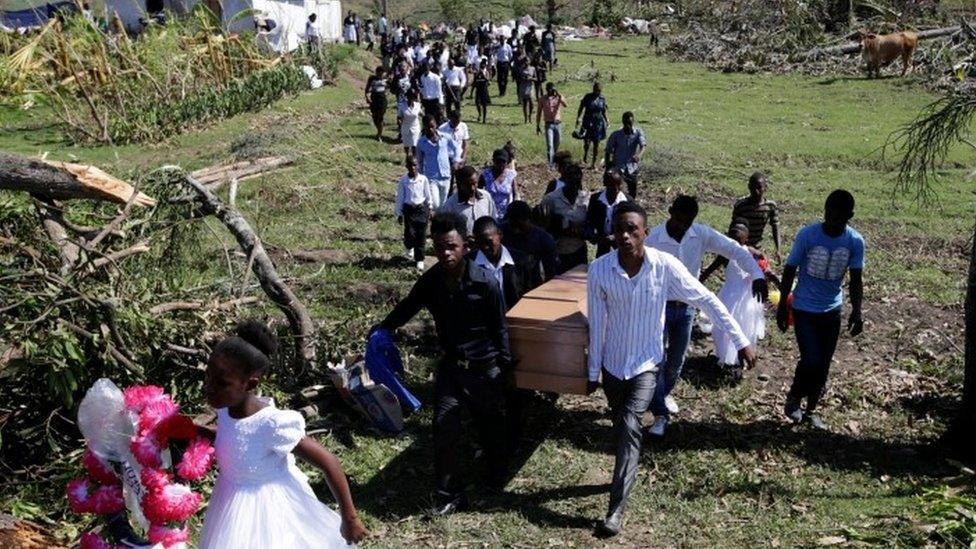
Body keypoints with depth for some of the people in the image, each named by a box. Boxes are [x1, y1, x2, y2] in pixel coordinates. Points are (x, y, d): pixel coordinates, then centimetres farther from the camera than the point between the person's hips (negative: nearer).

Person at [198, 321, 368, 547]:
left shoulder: (272, 425, -34)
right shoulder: (227, 407, -15)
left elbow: (328, 462, -26)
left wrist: (349, 518, -19)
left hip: (269, 511, -6)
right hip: (235, 505, 7)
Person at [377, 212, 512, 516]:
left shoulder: (485, 282, -19)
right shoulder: (431, 280, -8)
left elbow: (499, 328, -9)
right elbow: (407, 307, 11)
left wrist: (504, 366, -5)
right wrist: (382, 330, 4)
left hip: (484, 367, -3)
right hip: (449, 365, 3)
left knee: (491, 426, 13)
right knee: (444, 427, -2)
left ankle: (498, 478, 40)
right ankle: (450, 494, 12)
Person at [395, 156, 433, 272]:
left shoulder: (423, 179, -4)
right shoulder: (403, 180, -4)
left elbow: (428, 195, 7)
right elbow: (400, 197, 3)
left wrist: (430, 208, 11)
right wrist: (399, 213, 4)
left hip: (422, 208, 0)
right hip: (409, 209, 0)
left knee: (421, 235, 2)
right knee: (409, 233, -6)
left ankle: (419, 260, 13)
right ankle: (409, 247, 31)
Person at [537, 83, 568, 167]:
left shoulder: (559, 97, 2)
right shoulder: (543, 99, 1)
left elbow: (565, 105, -18)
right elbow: (539, 113, 6)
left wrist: (560, 97, -30)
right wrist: (538, 126, 5)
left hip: (558, 124, 2)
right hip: (549, 124, -2)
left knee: (556, 145, 11)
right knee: (549, 145, -12)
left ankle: (555, 161, 28)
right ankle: (551, 163, -14)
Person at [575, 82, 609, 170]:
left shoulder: (602, 99, 4)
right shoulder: (587, 97, -4)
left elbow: (604, 111, 14)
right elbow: (581, 109, -1)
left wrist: (606, 119, -1)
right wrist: (578, 119, -12)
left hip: (598, 123, 2)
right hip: (588, 122, -2)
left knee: (596, 144, 2)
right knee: (587, 142, -8)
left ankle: (593, 163, 14)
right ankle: (585, 154, 28)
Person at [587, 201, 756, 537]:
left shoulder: (665, 266, -20)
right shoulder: (599, 271, -17)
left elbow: (708, 301, -10)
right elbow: (597, 325, -7)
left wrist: (741, 341, -9)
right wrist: (592, 371, 0)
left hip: (646, 363, -2)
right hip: (613, 363, 2)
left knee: (629, 426, -17)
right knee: (620, 427, 18)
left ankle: (616, 507, -9)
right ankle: (627, 474, 46)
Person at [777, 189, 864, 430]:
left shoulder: (855, 241, -9)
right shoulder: (807, 235, -16)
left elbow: (856, 279, 1)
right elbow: (790, 270, -7)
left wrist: (856, 311, -10)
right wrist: (782, 306, -5)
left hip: (832, 311, 3)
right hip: (804, 309, -3)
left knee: (823, 364, 10)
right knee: (811, 360, -14)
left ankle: (811, 410, 29)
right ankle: (793, 398, 14)